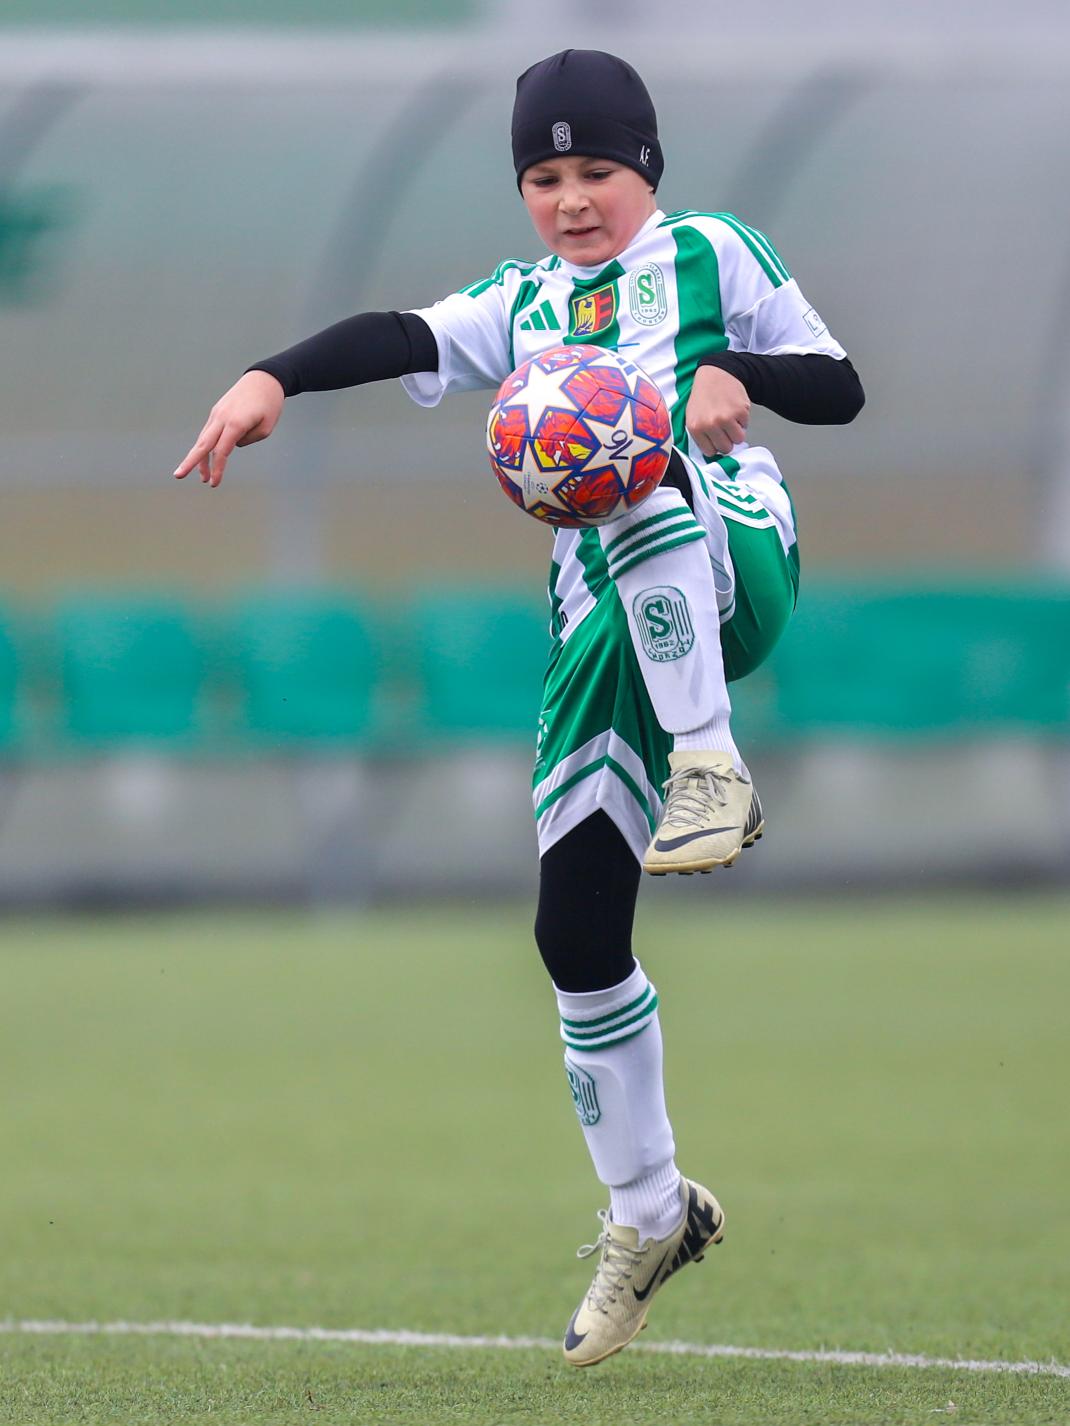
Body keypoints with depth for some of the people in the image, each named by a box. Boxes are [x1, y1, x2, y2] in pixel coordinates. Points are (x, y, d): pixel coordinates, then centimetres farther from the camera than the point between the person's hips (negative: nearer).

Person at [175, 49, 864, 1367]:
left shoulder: (709, 255, 15)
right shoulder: (523, 304, 23)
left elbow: (839, 389, 11)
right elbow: (408, 341, 4)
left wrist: (737, 374, -10)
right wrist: (272, 378, -15)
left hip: (733, 564, -4)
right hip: (606, 632, 4)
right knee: (575, 927, -3)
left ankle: (710, 771, -37)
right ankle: (649, 1217, 13)